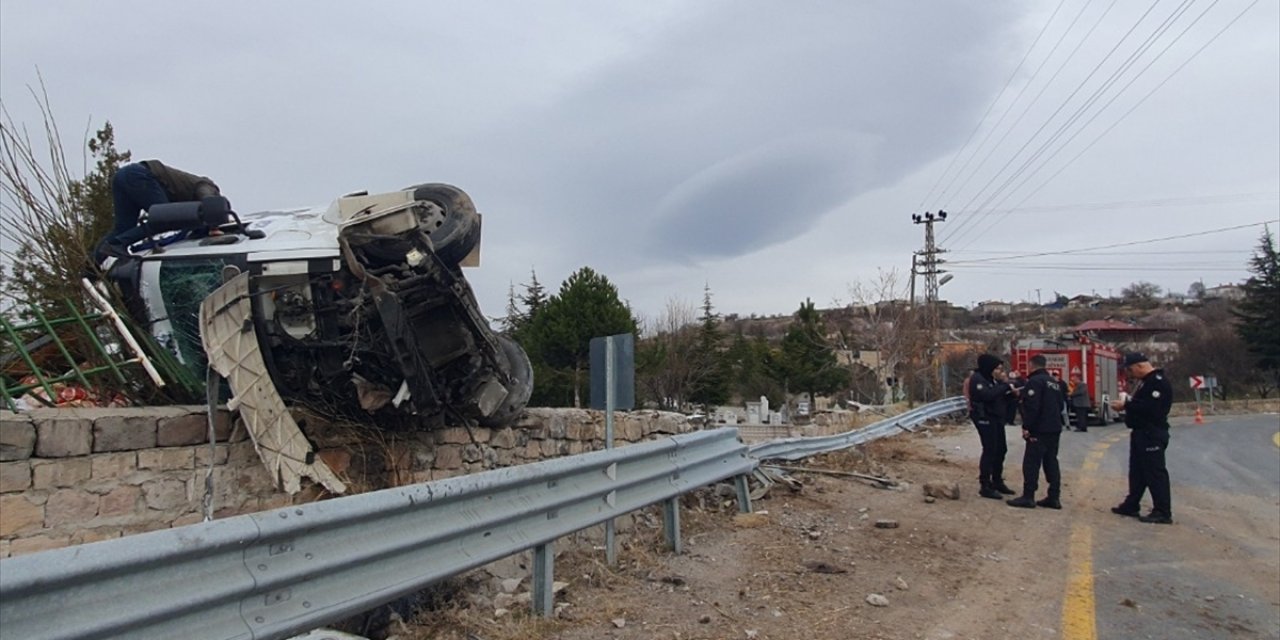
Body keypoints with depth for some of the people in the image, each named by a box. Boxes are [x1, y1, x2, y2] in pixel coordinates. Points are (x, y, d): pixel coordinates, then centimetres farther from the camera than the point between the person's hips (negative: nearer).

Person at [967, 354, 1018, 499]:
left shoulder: (993, 379, 15)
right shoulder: (977, 379, -14)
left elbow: (1001, 397, 13)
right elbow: (987, 395, -30)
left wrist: (1012, 392, -6)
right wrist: (1006, 387, -23)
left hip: (996, 418, 9)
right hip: (985, 418, -9)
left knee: (1001, 449, 13)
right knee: (989, 450, -11)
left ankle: (997, 482, 27)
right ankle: (985, 486, -7)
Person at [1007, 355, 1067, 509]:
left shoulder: (1035, 381, -13)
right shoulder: (1055, 382, 16)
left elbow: (1031, 406, -20)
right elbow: (1061, 404, 22)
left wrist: (1026, 426, -17)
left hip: (1040, 429, -9)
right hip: (1054, 428, 9)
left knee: (1031, 463, -5)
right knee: (1051, 461, 11)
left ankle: (1028, 497, -4)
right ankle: (1054, 497, 11)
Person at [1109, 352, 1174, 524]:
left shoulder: (1158, 381, -17)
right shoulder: (1146, 381, 16)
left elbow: (1150, 407, -27)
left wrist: (1126, 405, -20)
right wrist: (1127, 403, 4)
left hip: (1152, 435, -11)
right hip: (1142, 433, 11)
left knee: (1155, 473, -7)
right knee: (1137, 471, 16)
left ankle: (1163, 513, -3)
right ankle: (1131, 506, 25)